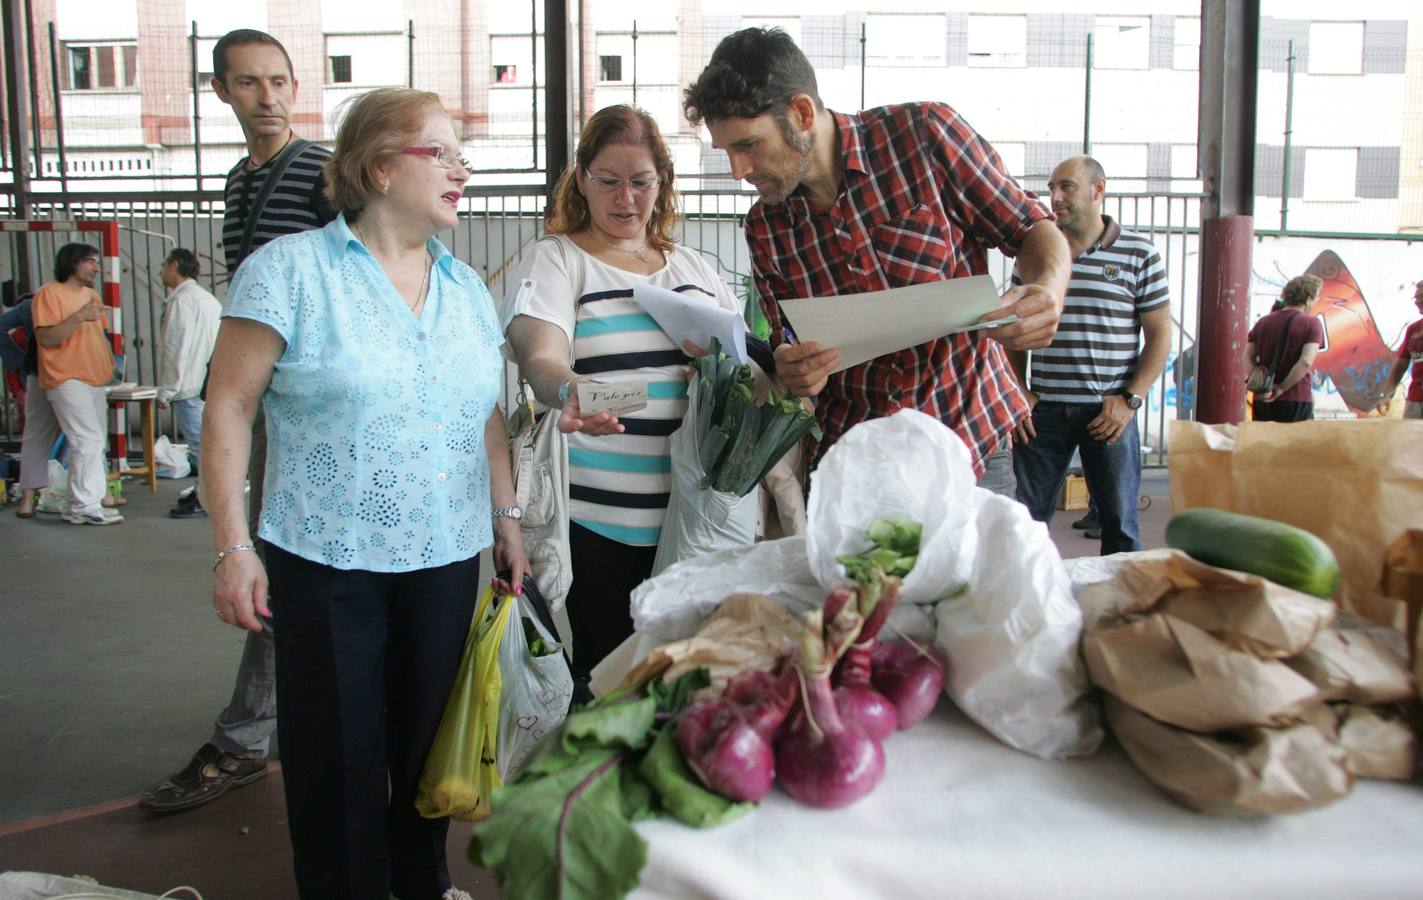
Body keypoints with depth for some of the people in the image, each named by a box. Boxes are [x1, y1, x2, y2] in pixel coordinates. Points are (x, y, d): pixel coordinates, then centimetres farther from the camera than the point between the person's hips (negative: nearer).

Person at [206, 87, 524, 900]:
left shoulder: (467, 287, 10)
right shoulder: (291, 270, -7)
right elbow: (230, 408, -8)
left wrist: (508, 516, 11)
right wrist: (233, 547, -12)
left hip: (447, 557, 5)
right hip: (328, 559, -5)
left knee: (429, 735, 16)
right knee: (339, 751, 6)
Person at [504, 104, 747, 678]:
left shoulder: (694, 267, 17)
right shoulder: (557, 260, 3)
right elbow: (539, 359, -13)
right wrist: (569, 391, -36)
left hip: (693, 516, 4)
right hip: (598, 519, -4)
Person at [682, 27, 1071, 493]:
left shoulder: (924, 134, -10)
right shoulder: (764, 227, 1)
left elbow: (1031, 228, -3)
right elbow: (788, 346, 8)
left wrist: (1048, 290, -25)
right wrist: (790, 373, -17)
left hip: (971, 442, -2)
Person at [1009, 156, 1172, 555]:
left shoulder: (1138, 253, 2)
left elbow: (1160, 334, 2)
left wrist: (1130, 399, -7)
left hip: (1110, 411, -2)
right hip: (1043, 410, 2)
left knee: (1119, 523, 4)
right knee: (1028, 519, 6)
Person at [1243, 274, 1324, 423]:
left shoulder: (1263, 322, 10)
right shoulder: (1312, 324, -4)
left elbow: (1248, 357, 0)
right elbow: (1306, 362, -17)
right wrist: (1281, 388, -12)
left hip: (1263, 401, 4)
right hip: (1297, 400, -4)